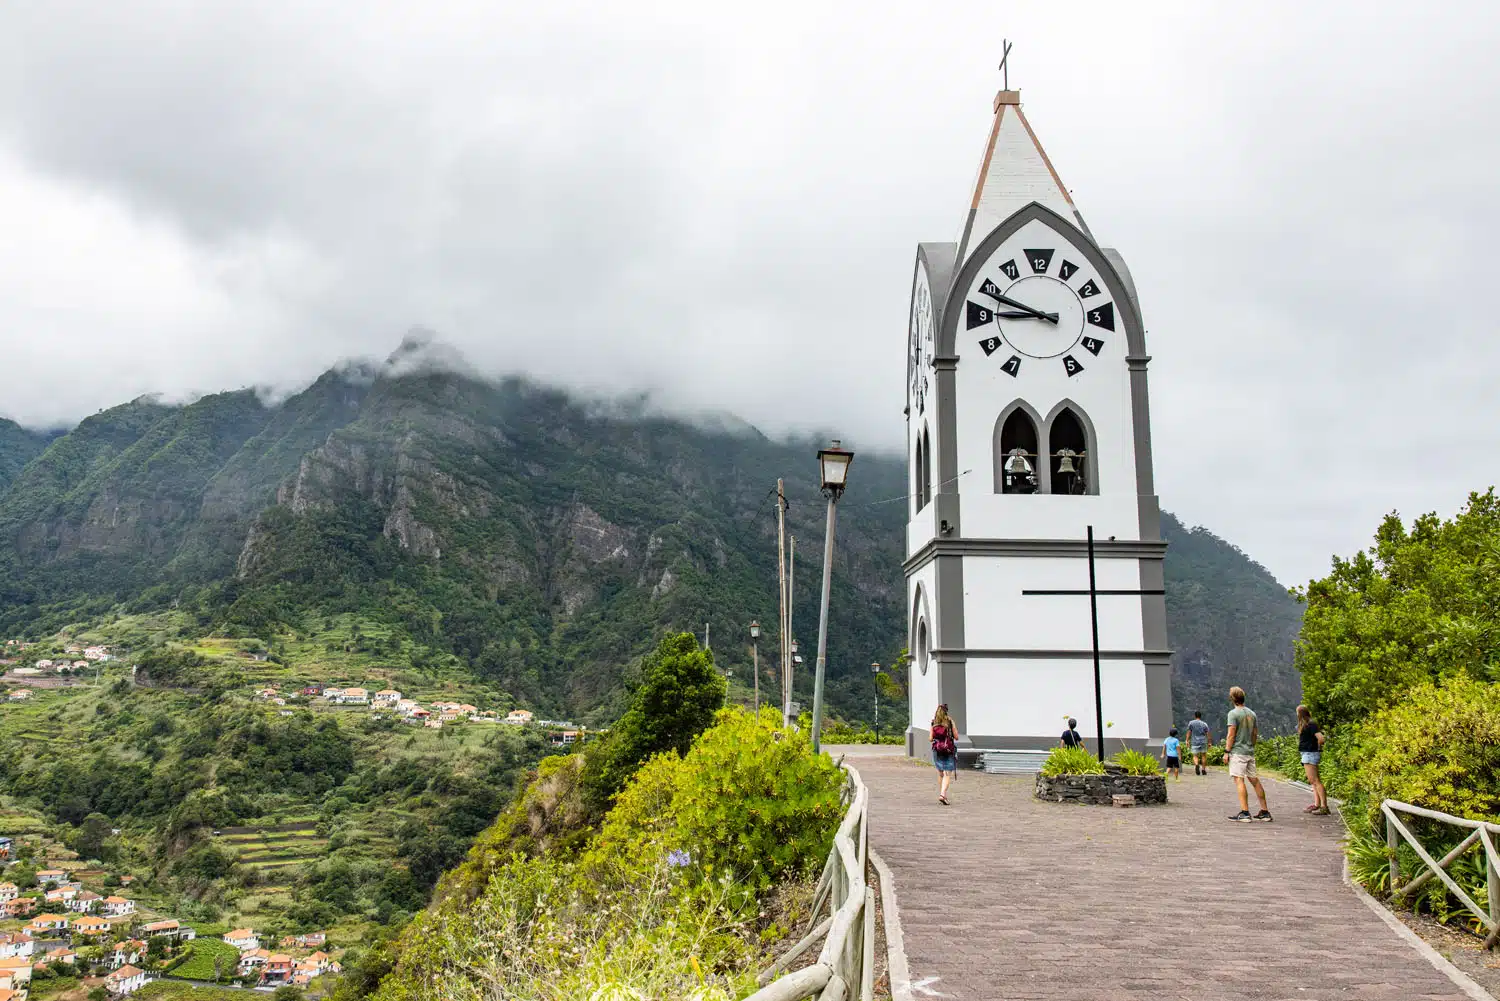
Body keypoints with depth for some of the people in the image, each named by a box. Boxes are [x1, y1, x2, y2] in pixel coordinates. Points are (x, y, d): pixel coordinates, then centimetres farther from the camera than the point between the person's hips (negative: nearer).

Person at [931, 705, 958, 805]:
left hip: (937, 749, 3)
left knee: (940, 774, 15)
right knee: (947, 774, -2)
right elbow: (956, 737, -4)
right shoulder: (950, 721, -4)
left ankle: (942, 794, 18)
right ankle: (943, 794, -18)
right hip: (949, 750, -3)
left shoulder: (934, 723, 2)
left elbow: (931, 739, 1)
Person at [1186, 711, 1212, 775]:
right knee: (1203, 755, 13)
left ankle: (1196, 765, -24)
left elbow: (1189, 733, -1)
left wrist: (1187, 741, 4)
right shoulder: (1204, 724, 1)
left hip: (1194, 742, -1)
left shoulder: (1191, 723, 0)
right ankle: (1203, 769, 13)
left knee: (1195, 756, 4)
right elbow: (1208, 734, 1)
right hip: (1203, 742, 1)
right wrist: (1209, 742, 8)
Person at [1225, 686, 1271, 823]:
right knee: (1254, 780, 12)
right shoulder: (1252, 713, 13)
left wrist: (1227, 751, -9)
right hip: (1250, 752, 7)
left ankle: (1245, 812, -14)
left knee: (1239, 780, -9)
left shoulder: (1233, 713, -9)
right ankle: (1265, 812, 15)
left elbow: (1231, 735, -13)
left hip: (1238, 752, -7)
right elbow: (1255, 734, 17)